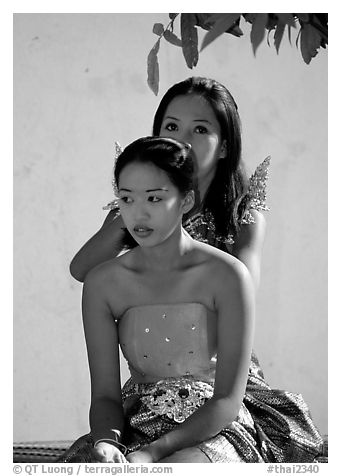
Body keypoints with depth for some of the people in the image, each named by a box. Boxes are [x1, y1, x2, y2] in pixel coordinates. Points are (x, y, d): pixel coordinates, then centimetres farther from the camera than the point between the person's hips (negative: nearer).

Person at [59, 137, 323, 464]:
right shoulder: (102, 283, -1)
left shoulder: (227, 276, -12)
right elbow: (105, 396, 0)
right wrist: (106, 440, -23)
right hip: (136, 423, 3)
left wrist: (154, 451, -24)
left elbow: (228, 401, -13)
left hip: (216, 427, -3)